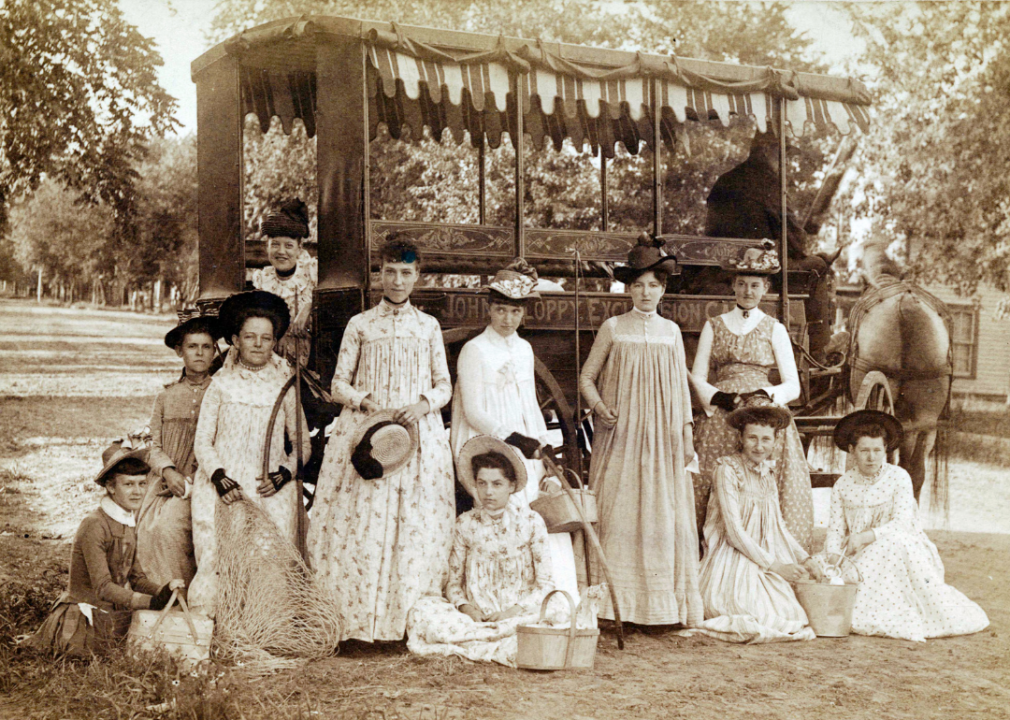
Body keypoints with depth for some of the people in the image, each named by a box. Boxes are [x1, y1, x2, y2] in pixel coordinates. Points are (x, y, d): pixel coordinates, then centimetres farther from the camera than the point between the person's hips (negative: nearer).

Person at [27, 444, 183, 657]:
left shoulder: (130, 524, 8)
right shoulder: (94, 526, -18)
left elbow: (136, 577, 7)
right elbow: (103, 588, -23)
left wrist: (162, 592, -14)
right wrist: (151, 602, -32)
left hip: (117, 613, 8)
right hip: (88, 621, -8)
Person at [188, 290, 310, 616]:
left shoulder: (284, 386, 9)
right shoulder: (221, 384, 8)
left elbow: (302, 444, 13)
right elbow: (202, 442, 8)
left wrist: (283, 475, -3)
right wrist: (220, 478, -8)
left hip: (271, 491, 0)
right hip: (224, 489, 0)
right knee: (219, 561, -13)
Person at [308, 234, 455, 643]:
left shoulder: (429, 327, 13)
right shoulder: (360, 325, 9)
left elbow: (444, 386, 12)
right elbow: (339, 384, 8)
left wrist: (423, 404, -8)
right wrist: (365, 401, -11)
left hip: (420, 435, 1)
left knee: (418, 525, -3)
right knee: (362, 524, -7)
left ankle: (410, 619, 3)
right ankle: (361, 621, -2)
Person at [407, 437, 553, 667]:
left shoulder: (530, 521, 0)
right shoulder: (465, 524, 5)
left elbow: (545, 584, -1)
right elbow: (453, 582, 7)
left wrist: (516, 609, -17)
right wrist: (464, 605, -15)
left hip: (519, 615, -2)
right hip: (474, 614, 2)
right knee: (422, 611, -26)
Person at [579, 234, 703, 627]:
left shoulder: (671, 331, 11)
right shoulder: (613, 328, 3)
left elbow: (681, 386, 15)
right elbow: (586, 378, 6)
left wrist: (687, 433, 9)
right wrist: (600, 409, -11)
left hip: (662, 439, 2)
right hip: (621, 437, -2)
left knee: (664, 516, 0)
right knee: (618, 515, -6)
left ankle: (663, 605, 6)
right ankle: (616, 603, -1)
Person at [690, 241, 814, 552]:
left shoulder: (774, 329, 11)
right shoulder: (714, 326, 15)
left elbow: (793, 386, 7)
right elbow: (697, 376, 10)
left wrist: (764, 395, -12)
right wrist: (721, 398, -8)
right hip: (720, 420, 1)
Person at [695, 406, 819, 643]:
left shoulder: (768, 474, 12)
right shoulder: (728, 468, -11)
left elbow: (778, 526, 17)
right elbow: (733, 531, -15)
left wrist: (804, 558, 2)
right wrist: (774, 564, -16)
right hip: (733, 565, -7)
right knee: (760, 622, -25)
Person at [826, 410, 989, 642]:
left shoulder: (898, 477, -6)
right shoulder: (843, 485, 4)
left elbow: (902, 524, -16)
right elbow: (835, 530, 1)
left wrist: (864, 537, -29)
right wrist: (834, 556, -21)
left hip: (902, 552, -1)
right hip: (861, 560, 1)